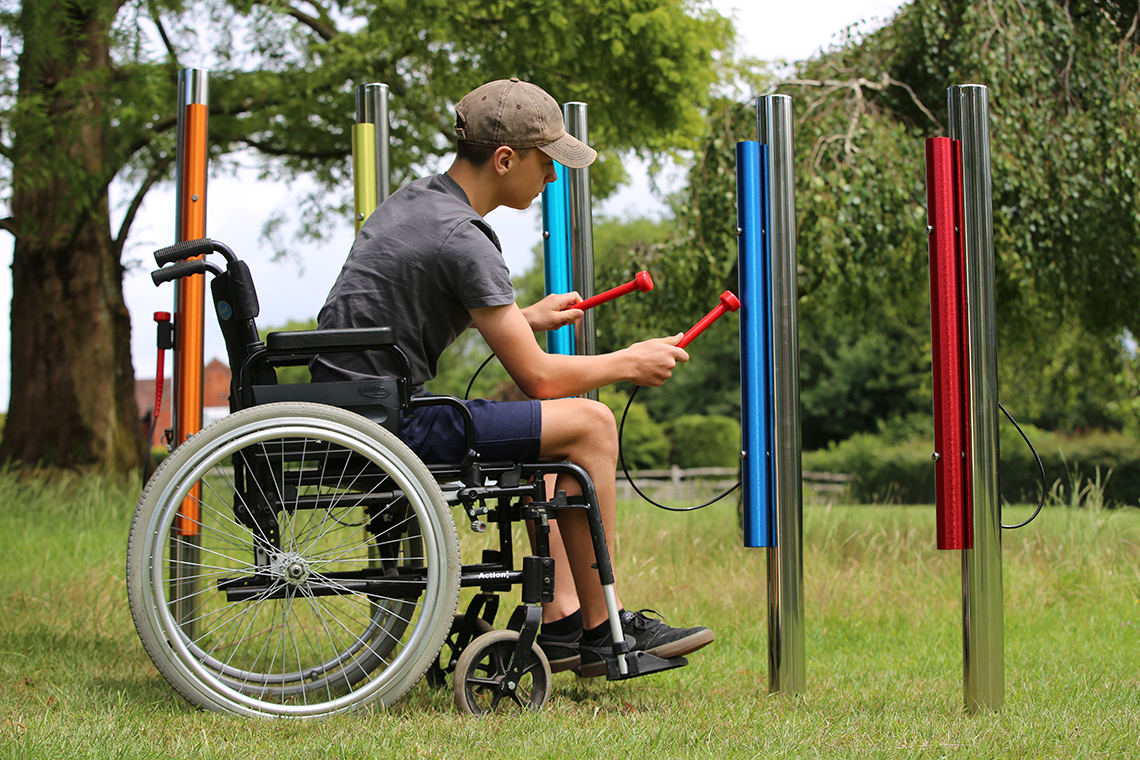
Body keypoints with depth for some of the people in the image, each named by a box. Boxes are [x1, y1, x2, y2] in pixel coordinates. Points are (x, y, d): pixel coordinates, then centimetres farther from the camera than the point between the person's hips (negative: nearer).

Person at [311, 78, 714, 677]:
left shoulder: (413, 200, 13)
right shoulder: (461, 239, -17)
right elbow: (538, 377, -15)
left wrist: (524, 320, 27)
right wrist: (631, 363, 1)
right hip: (390, 427, -10)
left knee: (545, 432, 23)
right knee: (589, 424, -9)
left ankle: (560, 624, 15)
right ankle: (601, 632, 0)